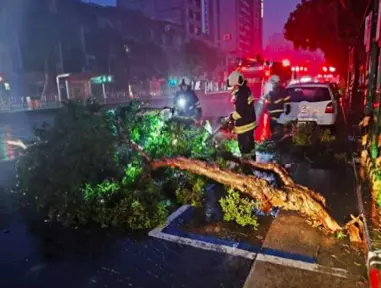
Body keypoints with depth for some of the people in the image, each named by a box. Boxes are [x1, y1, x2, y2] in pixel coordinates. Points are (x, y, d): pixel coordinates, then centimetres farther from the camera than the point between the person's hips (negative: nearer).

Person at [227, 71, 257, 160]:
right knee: (250, 144, 23)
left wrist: (231, 117, -14)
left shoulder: (241, 94, -25)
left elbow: (240, 112, -27)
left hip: (244, 125, -11)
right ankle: (252, 161, 38)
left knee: (244, 147, -2)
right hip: (249, 122, 11)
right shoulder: (245, 90, 6)